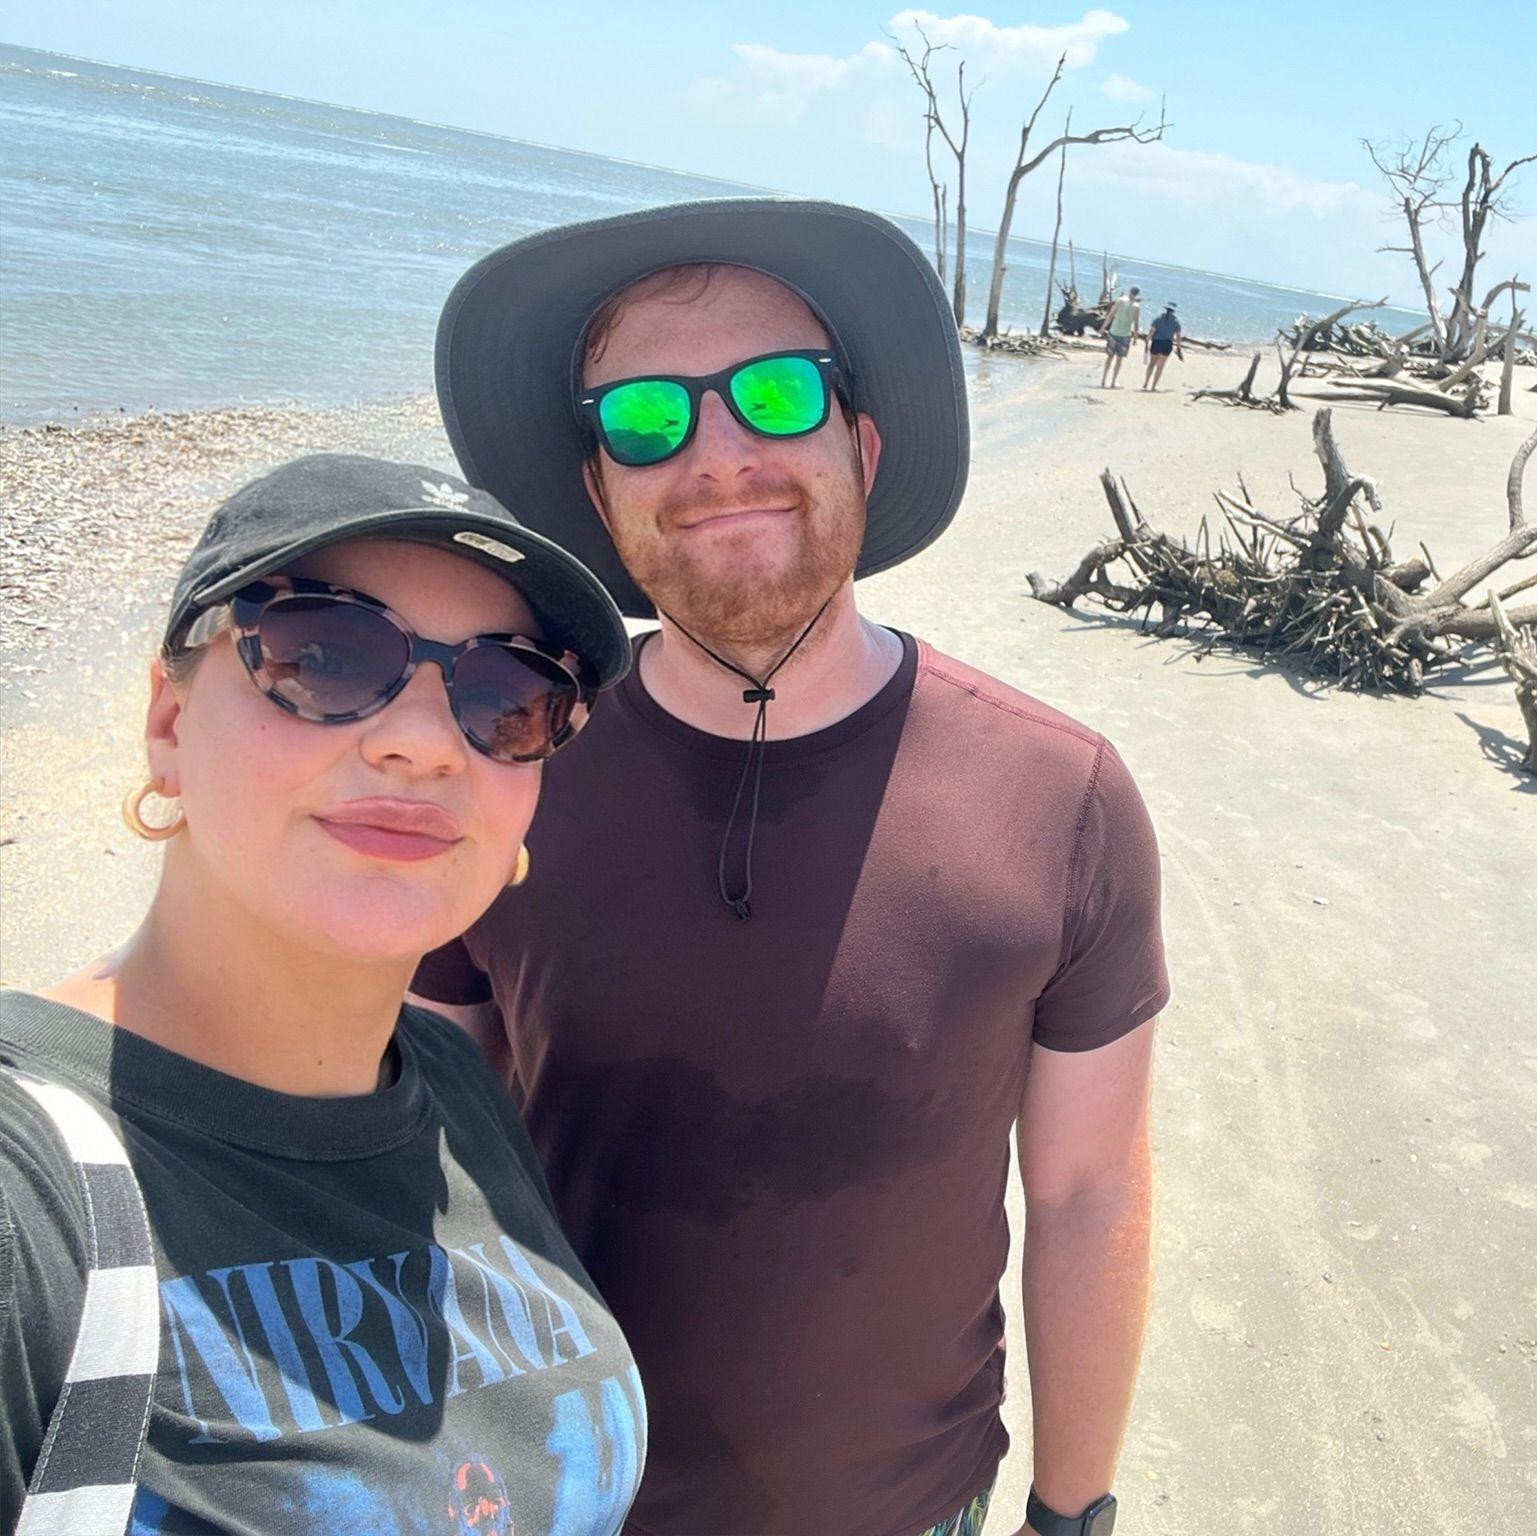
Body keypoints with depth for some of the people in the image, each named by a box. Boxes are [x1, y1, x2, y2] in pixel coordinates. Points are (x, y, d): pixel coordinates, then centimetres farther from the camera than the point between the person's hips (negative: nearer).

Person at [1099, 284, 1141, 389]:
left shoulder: (1120, 300, -4)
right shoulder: (1136, 307, -6)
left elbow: (1110, 315, -5)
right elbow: (1136, 324, -4)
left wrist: (1103, 327, 5)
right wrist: (1136, 337, 7)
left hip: (1113, 332, 1)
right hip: (1125, 335, -1)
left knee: (1109, 357, 11)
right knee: (1119, 359, 10)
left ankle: (1103, 381, 7)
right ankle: (1113, 383, 9)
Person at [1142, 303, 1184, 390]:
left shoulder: (1159, 317, 2)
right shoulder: (1175, 320, 3)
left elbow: (1151, 330, -7)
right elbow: (1178, 335, 3)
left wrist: (1147, 341, -5)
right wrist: (1179, 347, 10)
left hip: (1156, 343, 1)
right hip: (1167, 344, 0)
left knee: (1151, 364, 15)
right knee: (1160, 366, 7)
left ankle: (1145, 384, 10)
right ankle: (1153, 386, 4)